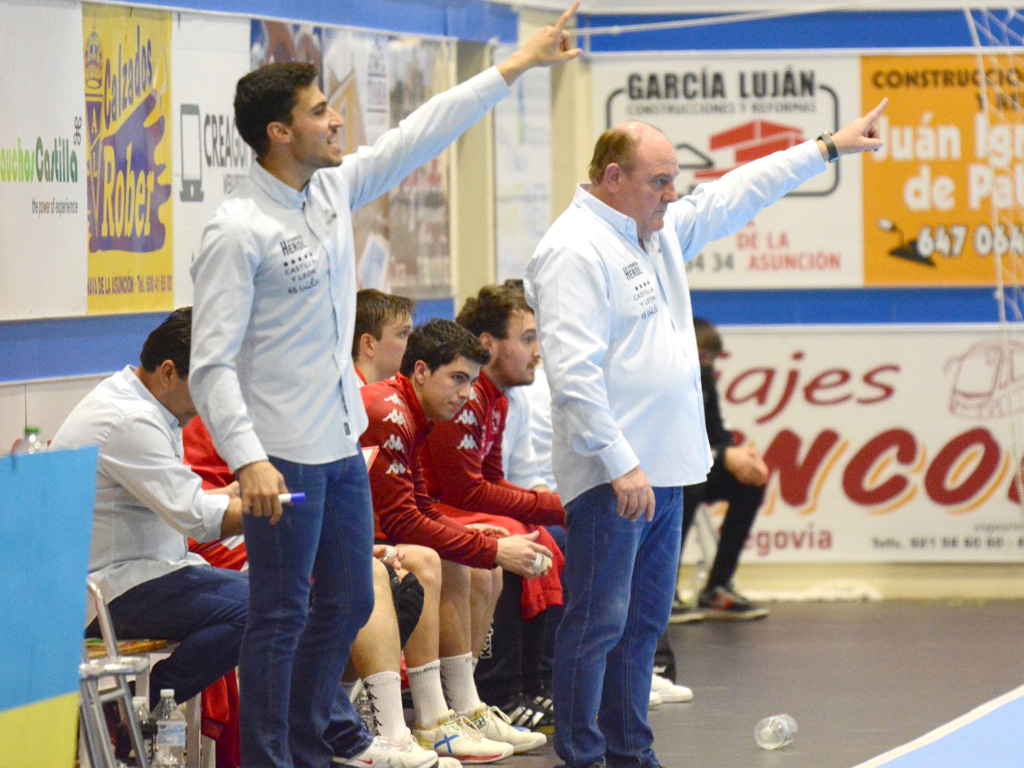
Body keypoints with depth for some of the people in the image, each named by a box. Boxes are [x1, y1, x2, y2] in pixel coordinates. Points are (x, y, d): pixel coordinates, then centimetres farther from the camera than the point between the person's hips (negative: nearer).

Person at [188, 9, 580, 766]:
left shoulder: (333, 188, 6)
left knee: (348, 603, 15)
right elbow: (213, 362, -20)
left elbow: (420, 135, 14)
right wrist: (247, 459, -29)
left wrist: (516, 66, 15)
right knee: (281, 617, -4)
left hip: (343, 445, 9)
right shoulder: (238, 231, -17)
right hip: (283, 455, -9)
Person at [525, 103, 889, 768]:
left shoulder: (661, 232, 15)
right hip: (611, 474, -10)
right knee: (598, 621, -8)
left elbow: (736, 195, 27)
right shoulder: (577, 250, -14)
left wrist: (828, 148, 28)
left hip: (664, 469, 10)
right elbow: (574, 371, -21)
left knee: (645, 620, 13)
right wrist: (620, 464, -23)